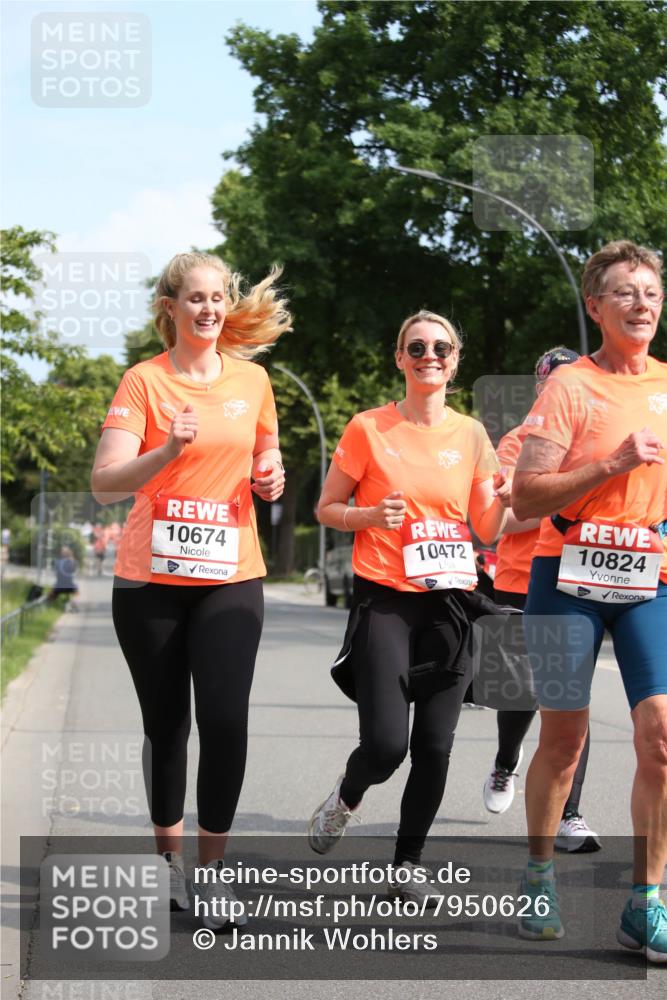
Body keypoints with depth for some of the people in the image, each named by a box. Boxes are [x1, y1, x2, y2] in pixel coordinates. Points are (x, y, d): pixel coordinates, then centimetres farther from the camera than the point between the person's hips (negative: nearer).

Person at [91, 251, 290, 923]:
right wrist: (167, 451, -31)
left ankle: (212, 866, 0)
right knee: (166, 724, 7)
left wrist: (271, 475, 1)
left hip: (231, 578, 2)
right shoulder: (144, 381, -4)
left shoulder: (252, 380, 7)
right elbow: (105, 483, -14)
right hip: (150, 581, -2)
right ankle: (168, 853, 26)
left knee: (225, 720, -12)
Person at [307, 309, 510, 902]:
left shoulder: (471, 435, 7)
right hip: (385, 600, -3)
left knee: (435, 746, 1)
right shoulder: (369, 429, -1)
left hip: (450, 600, 3)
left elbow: (487, 530, 9)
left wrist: (505, 497, -11)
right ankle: (346, 799, 22)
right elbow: (327, 509, 5)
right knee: (386, 743, -13)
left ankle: (407, 865, 18)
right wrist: (372, 515, -14)